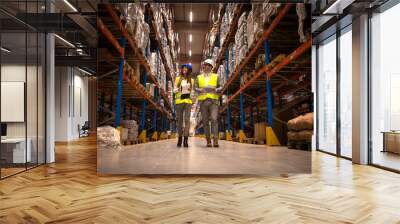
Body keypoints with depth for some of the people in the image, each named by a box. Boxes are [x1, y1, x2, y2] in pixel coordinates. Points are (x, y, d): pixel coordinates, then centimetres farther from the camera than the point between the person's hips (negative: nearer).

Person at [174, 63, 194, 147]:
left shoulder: (191, 80, 13)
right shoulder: (177, 79, 12)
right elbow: (174, 90, 11)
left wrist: (190, 90, -3)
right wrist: (178, 89, -10)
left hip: (188, 101, 0)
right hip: (179, 100, 0)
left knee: (187, 119, -12)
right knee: (179, 120, 1)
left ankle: (185, 140, -15)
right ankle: (179, 139, 7)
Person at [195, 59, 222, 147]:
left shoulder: (216, 76, 13)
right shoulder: (199, 77, 16)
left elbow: (220, 87, 6)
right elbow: (195, 88, 5)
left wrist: (216, 90, -17)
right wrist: (200, 90, -18)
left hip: (213, 101, -2)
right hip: (203, 101, 2)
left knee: (214, 119, -16)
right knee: (205, 121, 1)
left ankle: (215, 140, -20)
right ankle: (208, 141, 6)